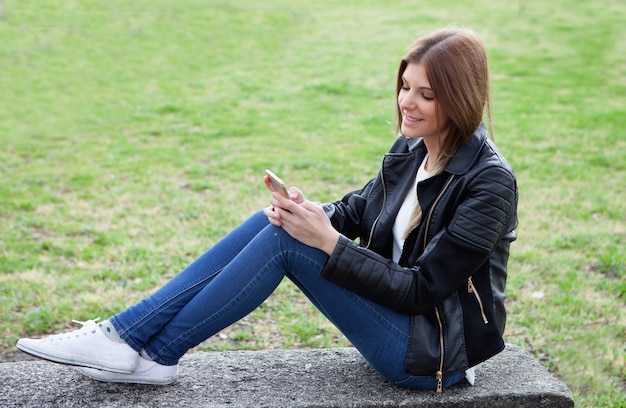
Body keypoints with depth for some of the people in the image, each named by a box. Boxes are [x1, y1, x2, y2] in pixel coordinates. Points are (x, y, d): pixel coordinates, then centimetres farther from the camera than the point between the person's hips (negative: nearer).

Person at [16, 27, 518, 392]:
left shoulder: (490, 181, -20)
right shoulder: (412, 149, 4)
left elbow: (420, 289, -22)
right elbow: (357, 208, 10)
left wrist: (328, 241, -26)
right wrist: (313, 214, -13)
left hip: (437, 352, -7)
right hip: (401, 309, 7)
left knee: (284, 240, -22)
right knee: (271, 222, -10)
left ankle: (154, 353, -10)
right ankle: (128, 334, -9)